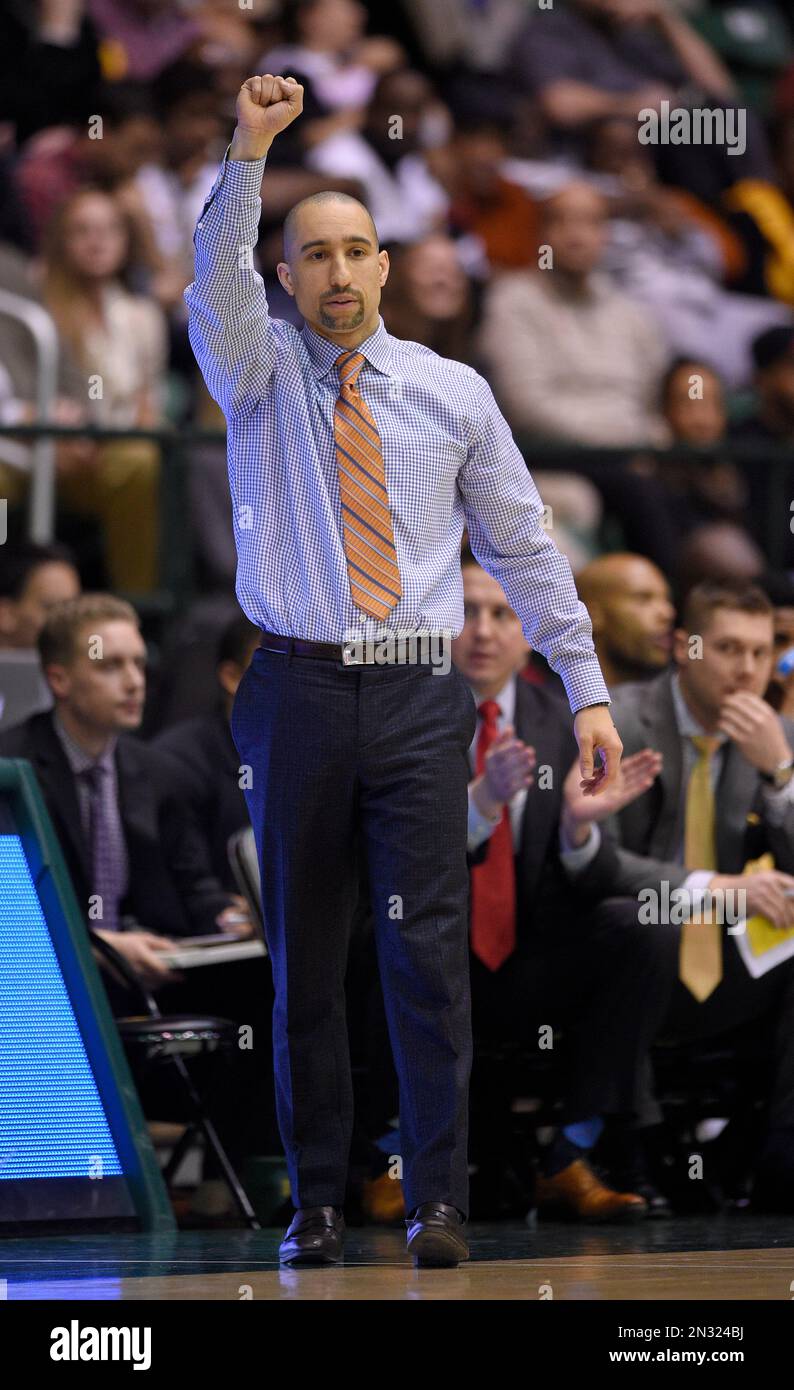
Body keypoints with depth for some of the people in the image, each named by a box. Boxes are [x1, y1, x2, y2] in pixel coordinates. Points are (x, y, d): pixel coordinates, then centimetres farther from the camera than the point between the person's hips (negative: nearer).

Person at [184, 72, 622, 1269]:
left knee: (428, 949, -8)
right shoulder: (262, 375, 6)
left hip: (419, 692, 0)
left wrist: (588, 691, 7)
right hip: (302, 689, 0)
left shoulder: (452, 394, 8)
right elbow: (216, 277, -14)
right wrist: (248, 154, -29)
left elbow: (524, 546, 11)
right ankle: (316, 1203, 10)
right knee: (305, 958, 4)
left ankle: (440, 1203, -5)